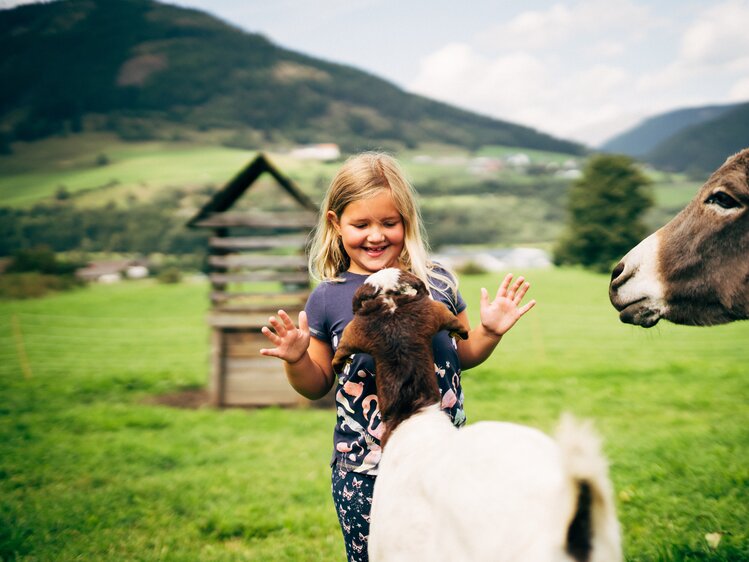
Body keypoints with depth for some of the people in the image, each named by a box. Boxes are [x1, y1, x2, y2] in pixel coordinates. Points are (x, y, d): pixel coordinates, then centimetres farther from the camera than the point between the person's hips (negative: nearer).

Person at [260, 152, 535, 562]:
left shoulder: (437, 281, 0)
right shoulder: (328, 299, -4)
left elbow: (462, 356, 14)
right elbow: (317, 386, 5)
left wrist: (490, 332, -4)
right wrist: (296, 360, -14)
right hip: (365, 472, -1)